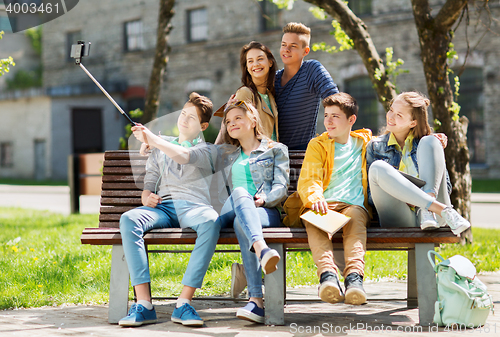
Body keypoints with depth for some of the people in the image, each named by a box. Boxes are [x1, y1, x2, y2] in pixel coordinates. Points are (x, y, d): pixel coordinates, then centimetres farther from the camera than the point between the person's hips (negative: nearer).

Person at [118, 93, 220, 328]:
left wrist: (153, 139, -16)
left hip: (193, 207, -3)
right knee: (128, 219, -32)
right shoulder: (160, 149, 31)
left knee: (211, 222, -41)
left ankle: (184, 302, -40)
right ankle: (143, 304, -38)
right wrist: (147, 197, 2)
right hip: (162, 207, 3)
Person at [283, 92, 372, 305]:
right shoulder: (317, 145, 19)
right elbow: (308, 180, 4)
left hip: (353, 205, 0)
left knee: (355, 216, -37)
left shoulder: (365, 142, 24)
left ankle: (354, 275, -56)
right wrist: (315, 198, -21)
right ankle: (328, 274, -56)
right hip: (322, 206, 0)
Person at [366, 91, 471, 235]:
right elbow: (372, 194, 10)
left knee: (429, 142, -11)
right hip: (400, 221, 0)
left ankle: (428, 212, -32)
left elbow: (446, 186, 13)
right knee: (378, 168, -26)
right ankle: (443, 210, -35)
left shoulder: (423, 142, 18)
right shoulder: (375, 147, 17)